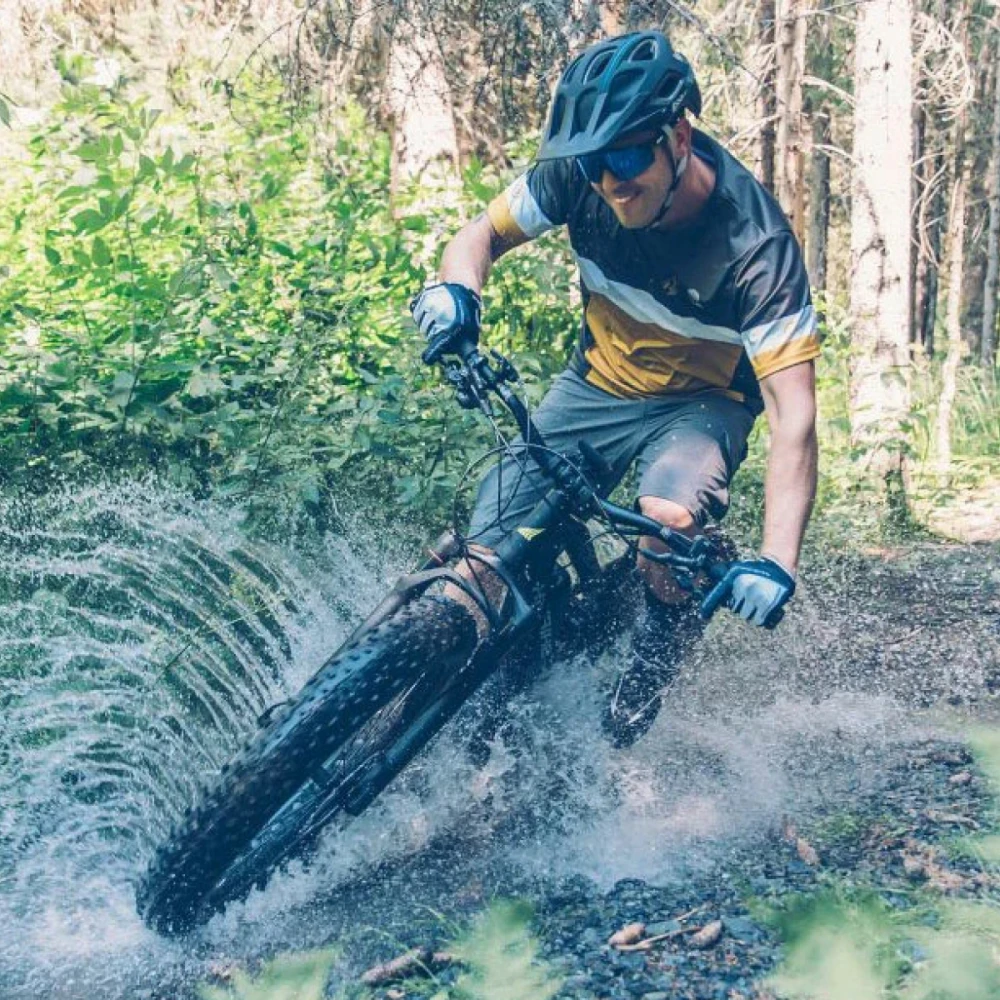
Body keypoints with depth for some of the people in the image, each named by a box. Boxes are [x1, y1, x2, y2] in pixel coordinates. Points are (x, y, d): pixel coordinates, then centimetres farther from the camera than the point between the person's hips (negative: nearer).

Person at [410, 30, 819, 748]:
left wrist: (776, 564, -46)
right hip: (596, 386, 4)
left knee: (668, 516, -35)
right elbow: (482, 234, -4)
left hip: (701, 403, -3)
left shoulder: (756, 246, -31)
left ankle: (652, 672, -3)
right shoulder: (579, 177, -20)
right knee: (491, 552, -12)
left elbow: (795, 416, -34)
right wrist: (456, 290, -30)